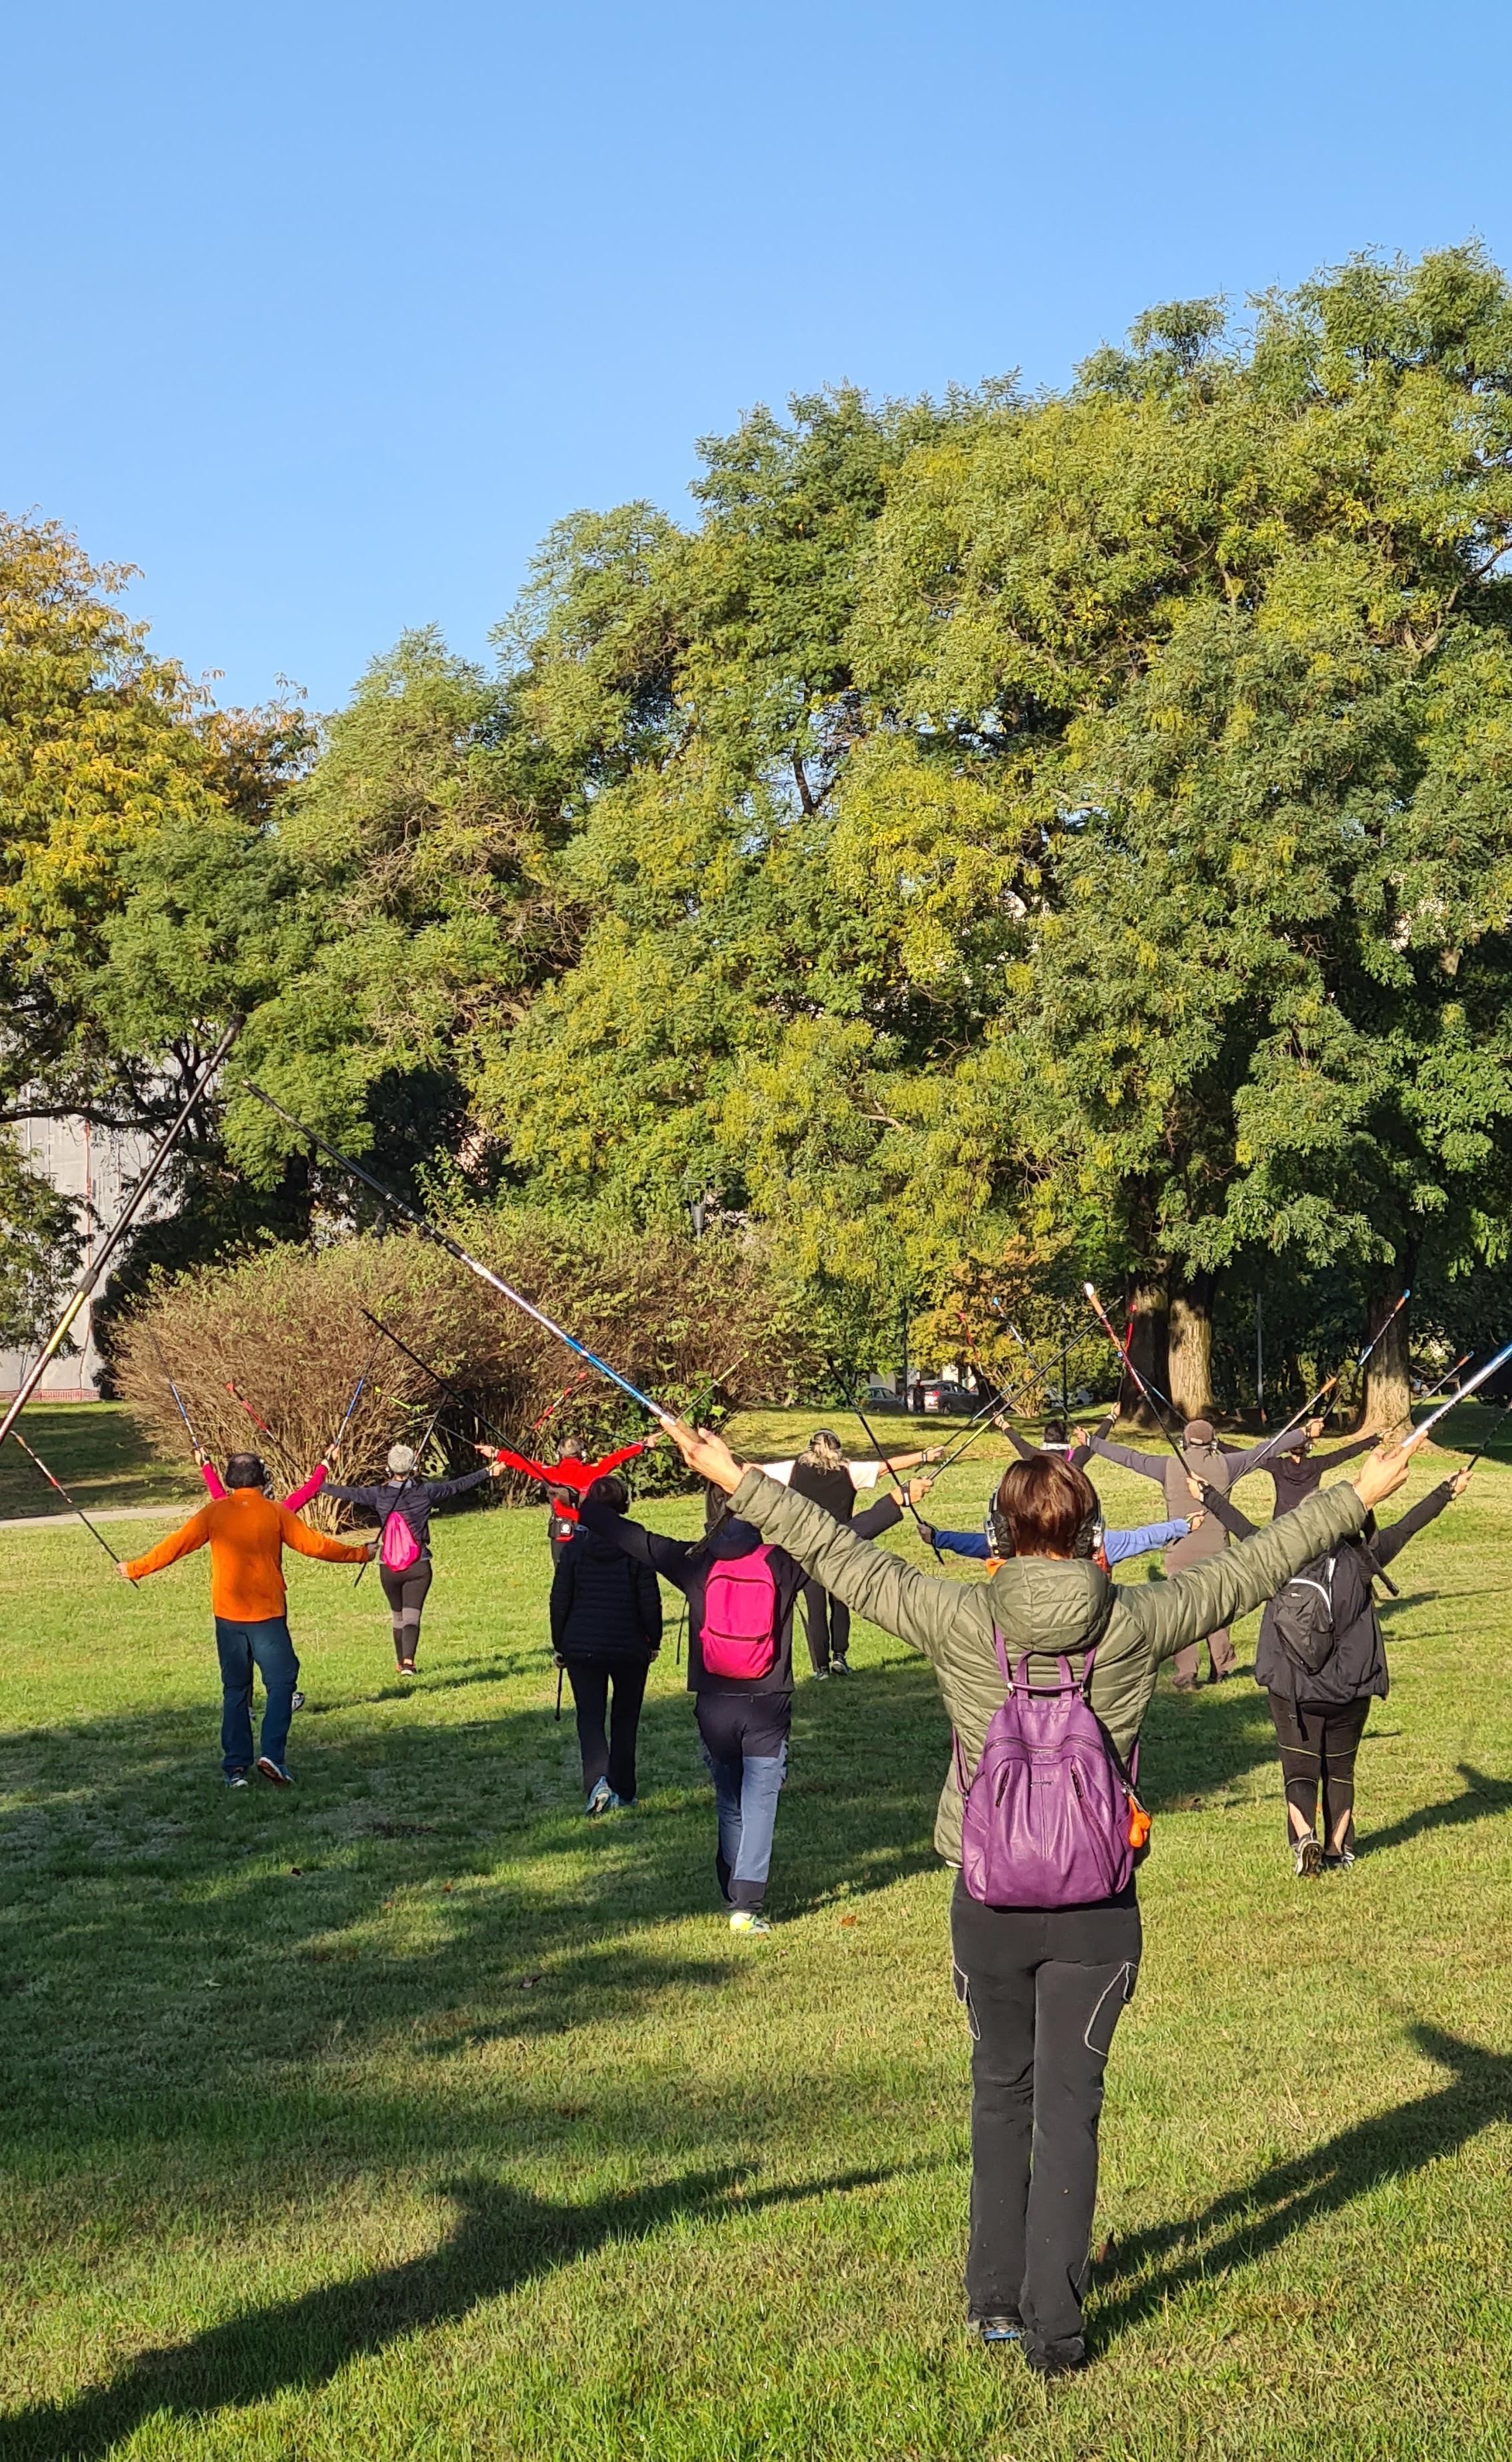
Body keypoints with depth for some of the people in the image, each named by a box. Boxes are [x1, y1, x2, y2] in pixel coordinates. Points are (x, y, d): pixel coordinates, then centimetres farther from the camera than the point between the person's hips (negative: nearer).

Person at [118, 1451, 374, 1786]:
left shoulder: (214, 1513, 1)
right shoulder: (275, 1513, -3)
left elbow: (176, 1545, 3)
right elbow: (314, 1544, 0)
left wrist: (136, 1569, 15)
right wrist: (359, 1554, 13)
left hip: (227, 1614, 3)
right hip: (267, 1614, -3)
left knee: (235, 1689, 11)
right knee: (281, 1682, 4)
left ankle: (235, 1767, 9)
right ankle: (271, 1754, -13)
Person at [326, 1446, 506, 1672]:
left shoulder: (379, 1495, -5)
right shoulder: (425, 1491, -6)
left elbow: (349, 1493, 4)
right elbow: (458, 1486, 1)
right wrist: (489, 1473, 10)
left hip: (388, 1568, 2)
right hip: (419, 1567, -2)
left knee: (397, 1615, 19)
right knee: (412, 1615, -6)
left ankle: (402, 1661, 31)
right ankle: (408, 1661, -25)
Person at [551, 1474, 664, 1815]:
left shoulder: (575, 1547, -2)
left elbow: (560, 1601, 1)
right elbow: (650, 1601, -6)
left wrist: (559, 1646, 12)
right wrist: (654, 1641, 8)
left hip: (582, 1646, 1)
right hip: (629, 1647, 0)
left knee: (590, 1716, 5)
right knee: (625, 1719, 14)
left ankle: (598, 1781, -18)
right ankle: (622, 1792, 14)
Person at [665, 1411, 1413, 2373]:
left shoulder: (959, 1619, -10)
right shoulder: (1137, 1621, -8)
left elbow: (841, 1557, -2)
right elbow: (1252, 1568, 3)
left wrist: (739, 1482, 8)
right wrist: (1358, 1497, 15)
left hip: (989, 1900, 1)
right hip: (1099, 1905, 0)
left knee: (1001, 2088, 18)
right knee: (1070, 2104, 7)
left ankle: (997, 2298, 25)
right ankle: (1054, 2321, 8)